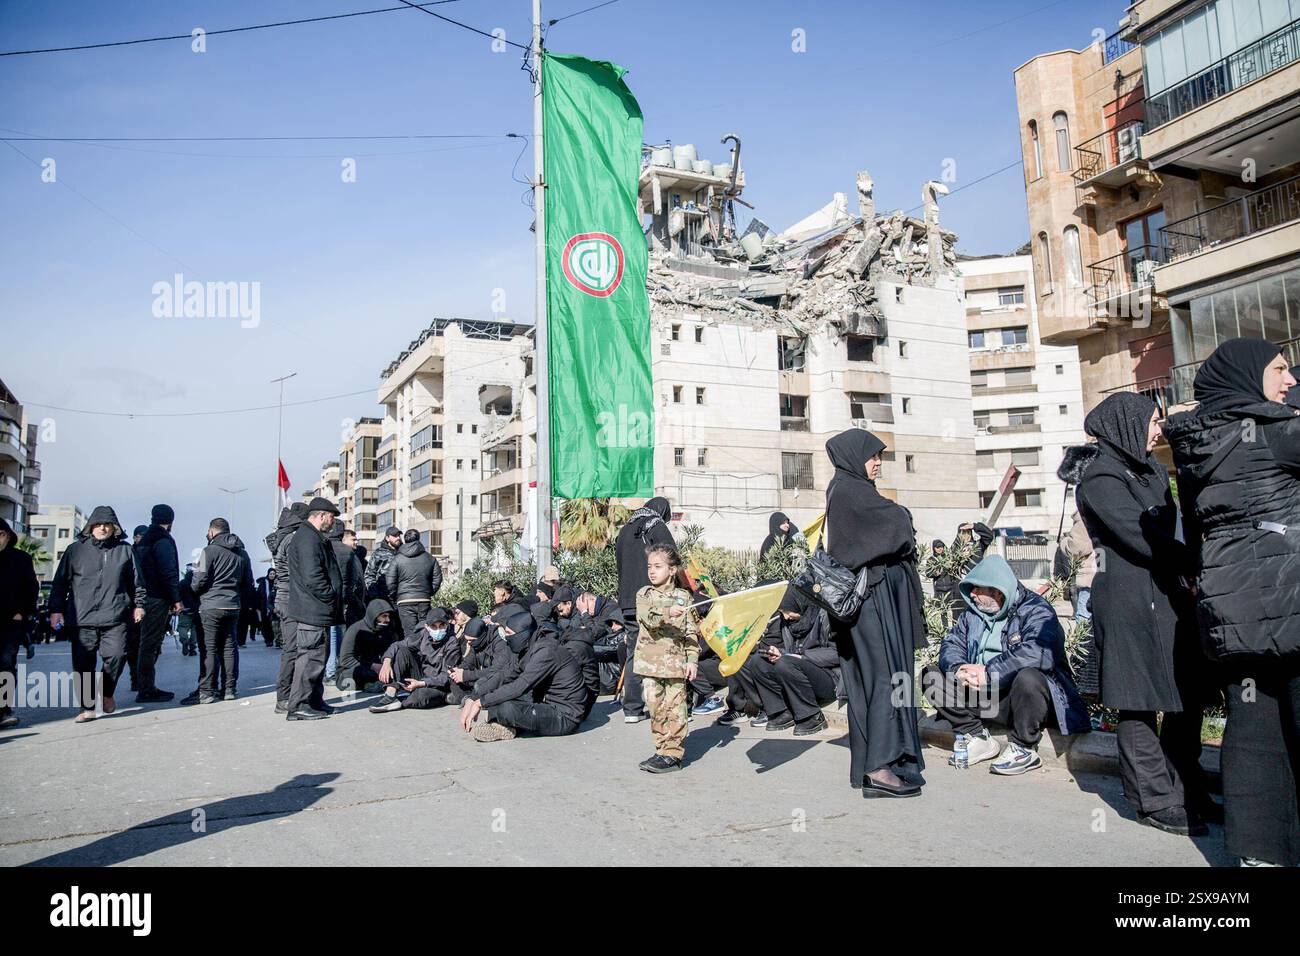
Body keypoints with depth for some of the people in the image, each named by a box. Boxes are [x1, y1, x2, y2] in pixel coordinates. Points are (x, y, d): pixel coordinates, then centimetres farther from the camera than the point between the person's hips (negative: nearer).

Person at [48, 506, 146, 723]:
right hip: (81, 618, 0)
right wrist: (56, 609, 4)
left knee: (116, 654, -12)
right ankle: (87, 707, 12)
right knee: (83, 664, 1)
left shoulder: (124, 550, 11)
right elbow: (60, 582, 9)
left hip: (115, 617, 0)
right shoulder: (75, 550, 9)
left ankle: (107, 693, 15)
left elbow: (136, 581, 15)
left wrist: (138, 604, 10)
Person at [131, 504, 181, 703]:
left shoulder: (143, 541, 18)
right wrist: (176, 599, -15)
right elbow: (168, 572, -18)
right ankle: (146, 690, -5)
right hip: (158, 599, -9)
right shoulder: (163, 541, -11)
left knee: (148, 644, 14)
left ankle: (146, 687, 19)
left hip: (145, 597, 9)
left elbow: (140, 571, 19)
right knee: (151, 644, -7)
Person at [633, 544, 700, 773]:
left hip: (676, 662, -2)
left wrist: (692, 660, -5)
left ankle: (673, 753, 4)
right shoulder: (644, 595, 6)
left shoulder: (683, 597, 3)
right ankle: (663, 749, 19)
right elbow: (646, 618, -14)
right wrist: (667, 613, -31)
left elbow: (692, 632, 3)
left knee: (675, 708, -2)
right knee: (655, 706, 7)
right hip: (651, 661, 2)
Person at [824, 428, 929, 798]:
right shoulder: (850, 490, -11)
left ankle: (867, 764, 15)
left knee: (867, 678, 10)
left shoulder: (848, 490, 18)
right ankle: (880, 767, -12)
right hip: (872, 596, -10)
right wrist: (903, 520, 8)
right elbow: (898, 525, -12)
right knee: (885, 675, -11)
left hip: (871, 595, 10)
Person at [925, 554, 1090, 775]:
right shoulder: (973, 613, 10)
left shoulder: (1036, 611, -13)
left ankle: (1024, 749, -14)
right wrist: (958, 669, -18)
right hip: (980, 695, 6)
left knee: (1027, 677, -39)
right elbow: (952, 643, 6)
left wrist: (988, 672, -28)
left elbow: (1037, 653, -31)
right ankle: (979, 738, 1)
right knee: (931, 675, -5)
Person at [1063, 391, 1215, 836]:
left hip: (1166, 594, 9)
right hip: (1129, 602, -9)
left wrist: (1187, 568, -3)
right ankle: (1156, 801, 9)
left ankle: (1186, 791, 24)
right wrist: (1198, 565, -9)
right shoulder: (1100, 478, -11)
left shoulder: (1149, 470, 17)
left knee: (1189, 695, 12)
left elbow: (1166, 531, 13)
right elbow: (1140, 537, -17)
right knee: (1140, 703, -1)